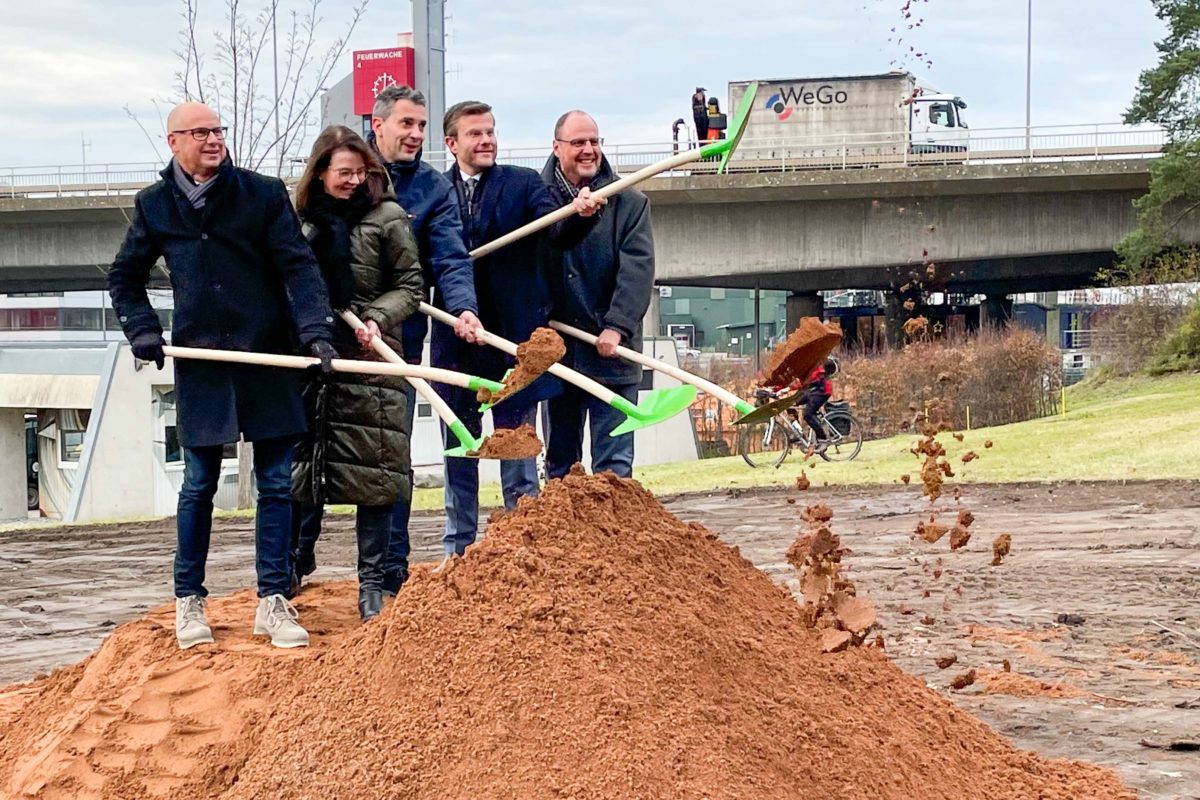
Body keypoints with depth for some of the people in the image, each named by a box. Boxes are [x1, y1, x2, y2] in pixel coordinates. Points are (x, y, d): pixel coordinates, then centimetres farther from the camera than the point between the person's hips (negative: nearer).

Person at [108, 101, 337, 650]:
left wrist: (315, 330, -20)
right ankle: (188, 600, 18)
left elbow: (299, 268, -6)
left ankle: (273, 600, 10)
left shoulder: (263, 194, -1)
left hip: (268, 358, -1)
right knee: (199, 483, 6)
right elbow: (124, 278, 18)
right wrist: (142, 331, 3)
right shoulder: (155, 205, 6)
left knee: (275, 483, 2)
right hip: (200, 360, 1)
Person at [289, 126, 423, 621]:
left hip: (369, 360, -3)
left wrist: (376, 319, -14)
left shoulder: (386, 217, 0)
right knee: (302, 467, 7)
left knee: (374, 472, -2)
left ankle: (372, 585, 5)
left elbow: (410, 287, 2)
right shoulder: (302, 219, 9)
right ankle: (295, 563, 27)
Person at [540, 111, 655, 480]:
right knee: (559, 466, 10)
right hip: (555, 349, 2)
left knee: (614, 466, -3)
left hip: (611, 353, -2)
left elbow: (638, 269, -7)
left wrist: (617, 327, -17)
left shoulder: (630, 202, 3)